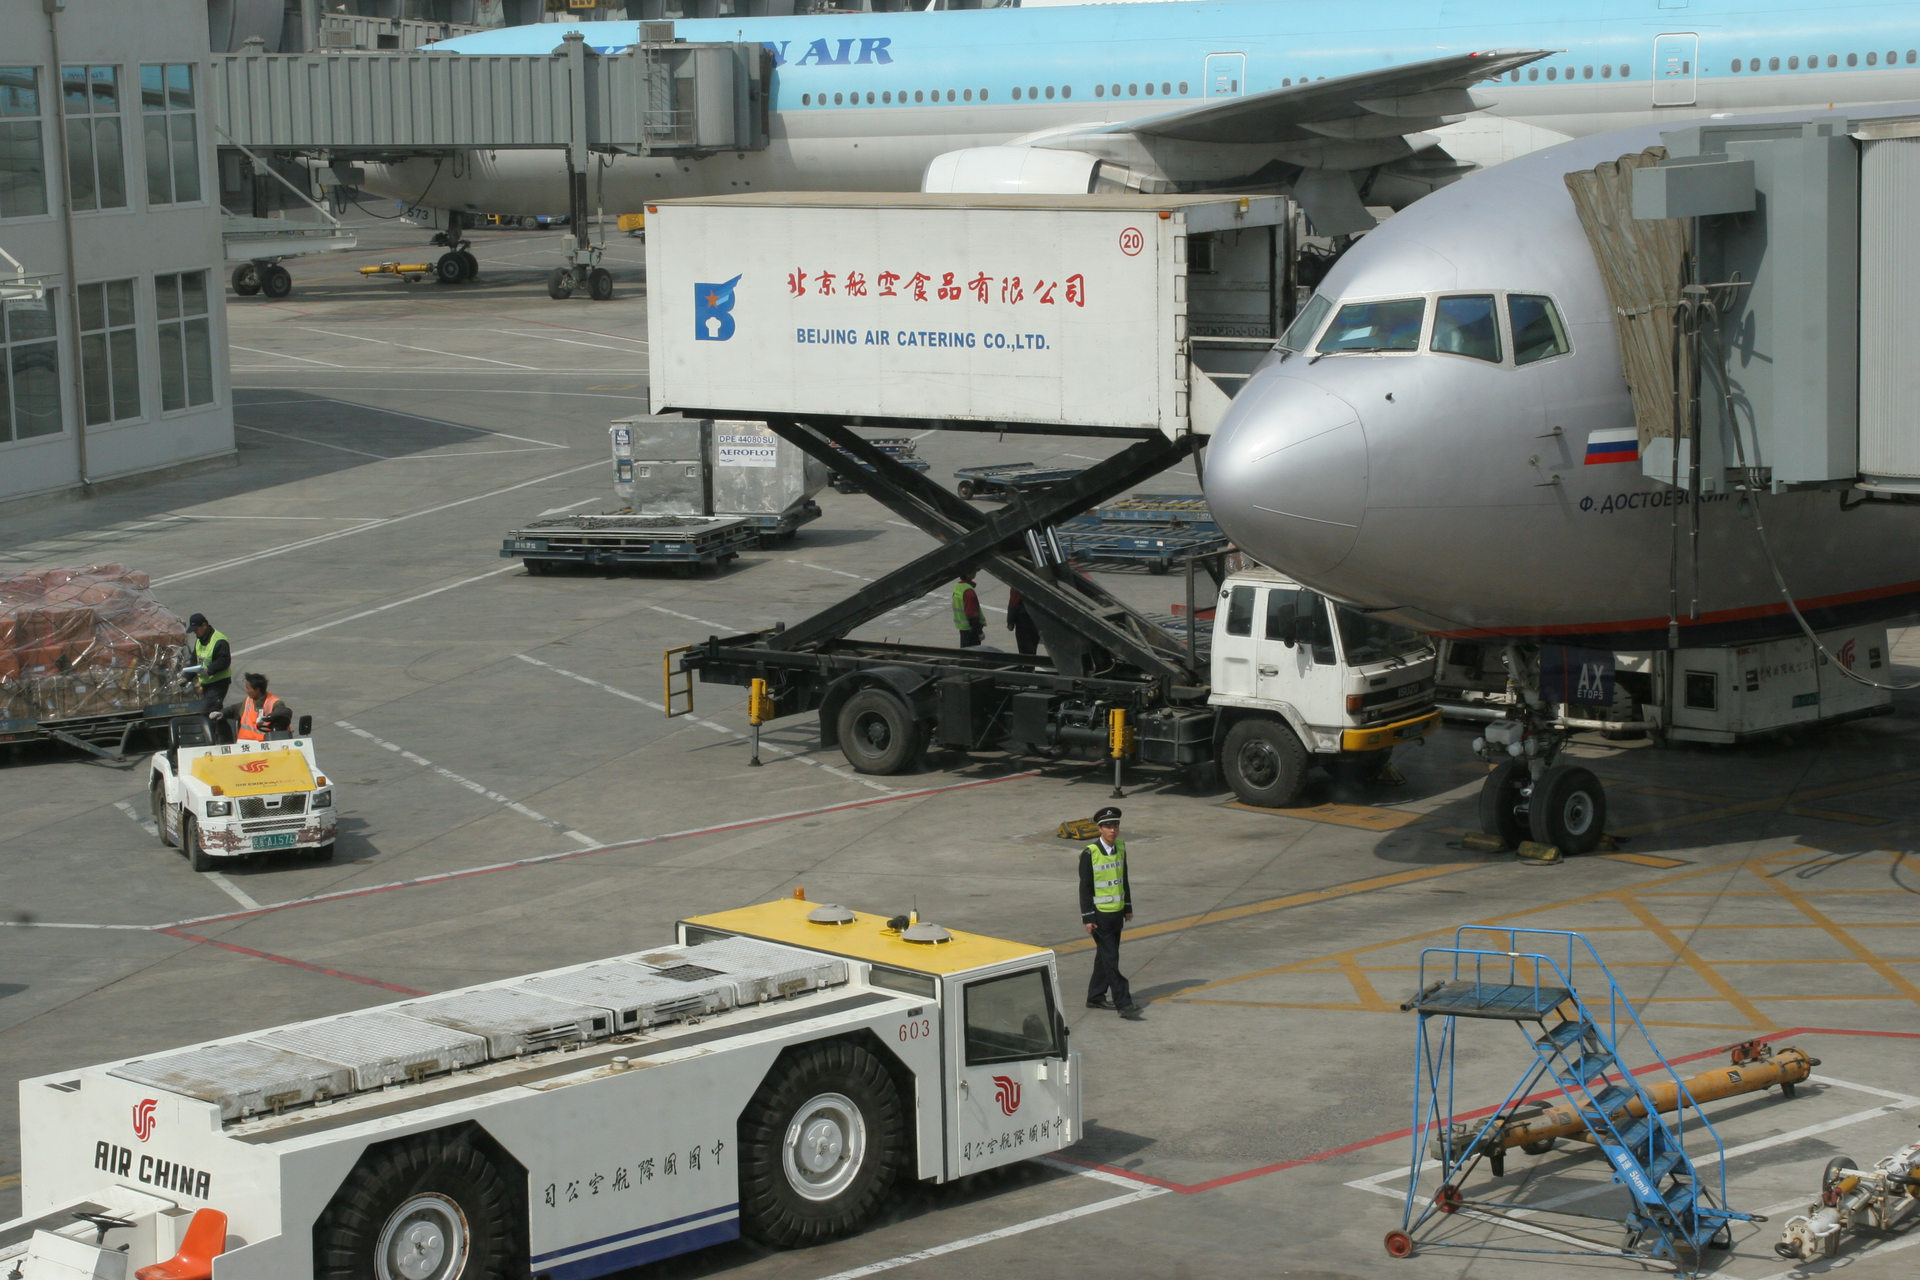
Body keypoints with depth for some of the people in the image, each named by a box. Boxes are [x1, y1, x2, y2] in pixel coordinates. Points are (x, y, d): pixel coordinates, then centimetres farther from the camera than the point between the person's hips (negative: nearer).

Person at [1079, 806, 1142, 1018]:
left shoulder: (1121, 848, 5)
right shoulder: (1090, 854, -14)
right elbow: (1085, 887, -12)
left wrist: (1128, 907, 16)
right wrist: (1088, 918, -14)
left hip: (1117, 913, 7)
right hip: (1100, 914, -7)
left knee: (1105, 957, 14)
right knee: (1111, 959, -6)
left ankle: (1095, 997, 25)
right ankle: (1124, 1003, -7)